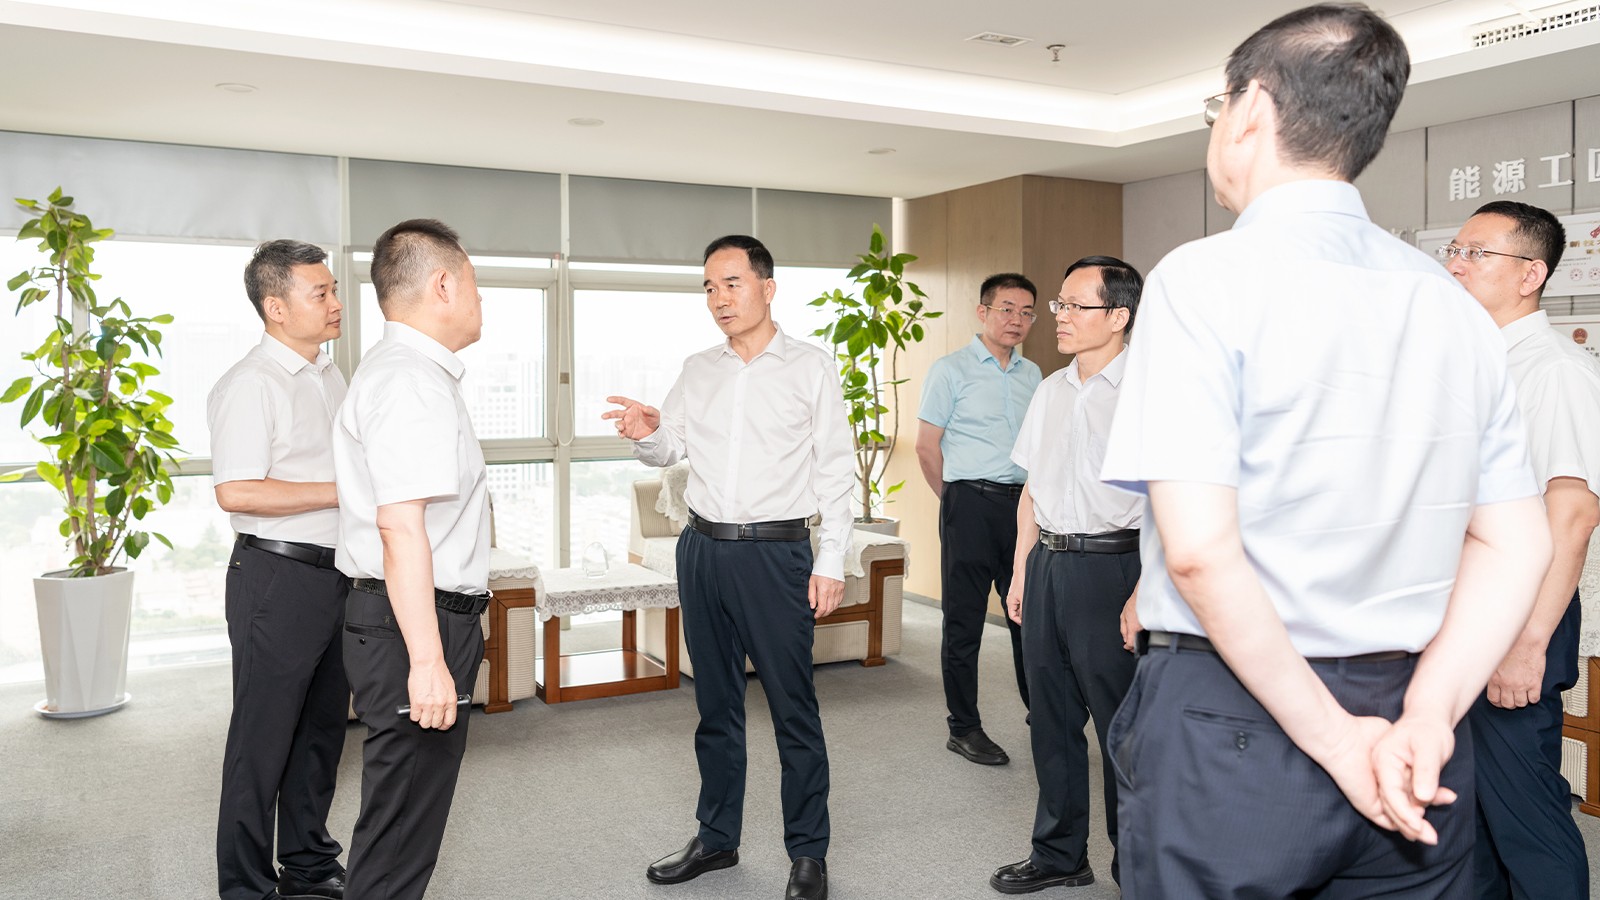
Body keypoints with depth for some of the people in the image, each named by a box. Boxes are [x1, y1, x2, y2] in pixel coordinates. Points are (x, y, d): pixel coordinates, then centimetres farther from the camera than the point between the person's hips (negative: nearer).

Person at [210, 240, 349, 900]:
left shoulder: (330, 375, 14)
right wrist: (343, 491, -20)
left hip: (338, 573, 8)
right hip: (280, 578, -8)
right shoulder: (250, 385, -13)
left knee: (322, 729, 17)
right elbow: (236, 492, -23)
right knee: (263, 741, 1)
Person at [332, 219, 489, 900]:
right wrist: (426, 659, -27)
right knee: (400, 832, 0)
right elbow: (401, 527, -25)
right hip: (417, 622, -11)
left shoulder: (405, 369, 18)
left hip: (424, 621, 11)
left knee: (409, 815, 20)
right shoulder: (412, 382, -17)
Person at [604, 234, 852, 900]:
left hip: (775, 552, -4)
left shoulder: (811, 368, -1)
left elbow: (835, 471, -2)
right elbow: (669, 451, 15)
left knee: (793, 708, 0)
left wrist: (831, 562, -8)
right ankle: (716, 839, 29)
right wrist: (646, 434, -9)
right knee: (715, 703, 14)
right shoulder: (698, 371, 11)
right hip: (703, 548, 5)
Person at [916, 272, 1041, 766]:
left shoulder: (1032, 374, 14)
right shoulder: (951, 369, -3)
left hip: (1023, 503, 5)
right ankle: (964, 729, 12)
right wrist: (958, 501, 2)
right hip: (971, 504, -5)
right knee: (964, 619, 2)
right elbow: (927, 447, -3)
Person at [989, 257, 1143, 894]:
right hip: (1046, 562, 7)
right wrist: (1021, 571, 16)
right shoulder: (1051, 390, 13)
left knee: (1122, 724, 2)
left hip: (1110, 565, -7)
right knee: (1053, 718, 15)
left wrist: (1141, 595, -18)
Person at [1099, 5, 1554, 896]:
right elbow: (1518, 546, 6)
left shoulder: (1207, 278, -12)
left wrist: (1333, 737, -12)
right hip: (1409, 733, 6)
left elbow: (1200, 548, -20)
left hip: (1229, 724, -5)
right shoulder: (1455, 306, 7)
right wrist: (1425, 717, -3)